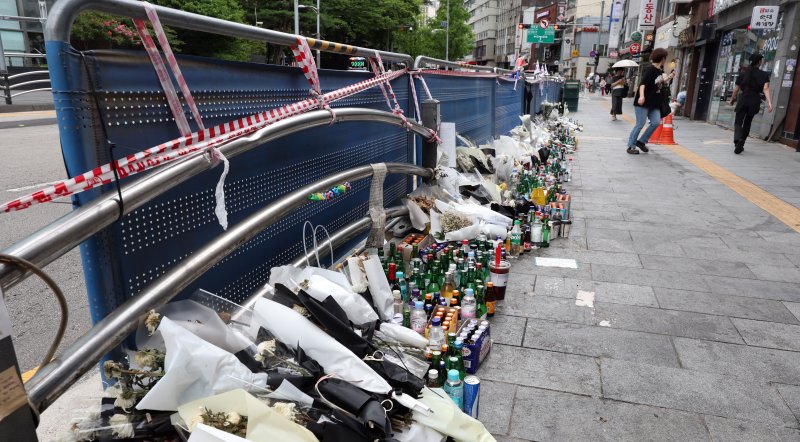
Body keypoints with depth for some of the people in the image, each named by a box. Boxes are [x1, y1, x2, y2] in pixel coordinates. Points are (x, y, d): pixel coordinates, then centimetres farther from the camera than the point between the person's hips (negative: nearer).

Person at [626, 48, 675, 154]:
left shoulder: (660, 70, 12)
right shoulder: (650, 70, -14)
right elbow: (643, 84, -25)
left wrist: (670, 77, 17)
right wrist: (641, 96, -39)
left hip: (654, 103, 8)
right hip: (643, 102, -8)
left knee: (656, 122, 3)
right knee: (640, 124, -5)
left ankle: (641, 141, 14)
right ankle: (631, 146, 3)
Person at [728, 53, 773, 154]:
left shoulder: (743, 74, 5)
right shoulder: (764, 75, 0)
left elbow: (736, 89, 8)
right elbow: (766, 89, -12)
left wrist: (732, 100, 22)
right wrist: (769, 102, -18)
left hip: (743, 100, 0)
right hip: (754, 102, 0)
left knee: (738, 122, -4)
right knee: (747, 123, 14)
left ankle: (738, 140, -33)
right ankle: (740, 145, 16)